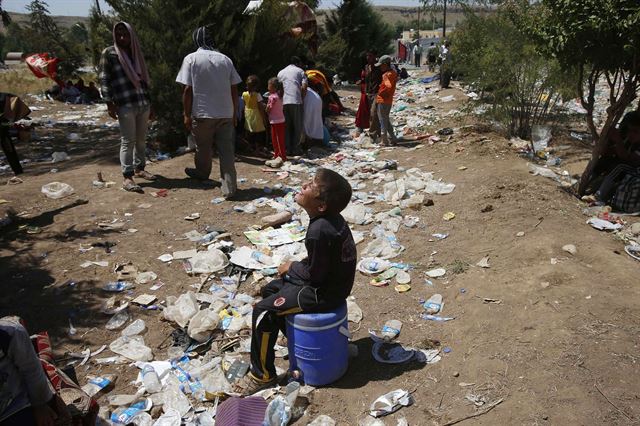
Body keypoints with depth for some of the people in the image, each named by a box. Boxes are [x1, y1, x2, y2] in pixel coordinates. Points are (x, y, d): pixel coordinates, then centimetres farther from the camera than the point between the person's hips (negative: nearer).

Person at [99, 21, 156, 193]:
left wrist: (150, 104, 18)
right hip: (125, 106, -5)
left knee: (141, 139, 9)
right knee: (128, 141, -7)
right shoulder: (109, 53, 2)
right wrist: (109, 103, -12)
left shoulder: (136, 53, 18)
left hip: (143, 104, 5)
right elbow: (104, 79, -2)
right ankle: (127, 177, -5)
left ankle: (139, 169, 22)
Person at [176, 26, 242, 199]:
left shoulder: (191, 59, -4)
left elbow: (188, 90, -8)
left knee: (203, 148, 17)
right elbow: (234, 89, 5)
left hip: (202, 113, -2)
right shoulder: (225, 59, 5)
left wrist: (187, 115, -1)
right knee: (226, 150, 1)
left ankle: (202, 173, 40)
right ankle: (229, 188, -4)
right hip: (226, 113, 2)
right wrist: (234, 112, 14)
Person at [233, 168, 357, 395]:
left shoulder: (318, 231, -31)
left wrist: (291, 268, -5)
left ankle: (262, 375, 8)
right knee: (270, 290, 20)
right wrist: (296, 267, 4)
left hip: (323, 293, -10)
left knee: (263, 311, -8)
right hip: (330, 279, 10)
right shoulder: (331, 218, -2)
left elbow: (314, 274, -22)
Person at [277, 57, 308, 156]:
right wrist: (302, 98, 9)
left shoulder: (281, 73, 21)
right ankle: (295, 149, 6)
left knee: (286, 127, 10)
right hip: (296, 101, -3)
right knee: (297, 127, 6)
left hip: (284, 102, 3)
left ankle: (287, 149, 11)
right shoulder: (300, 71, 9)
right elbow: (304, 87, -3)